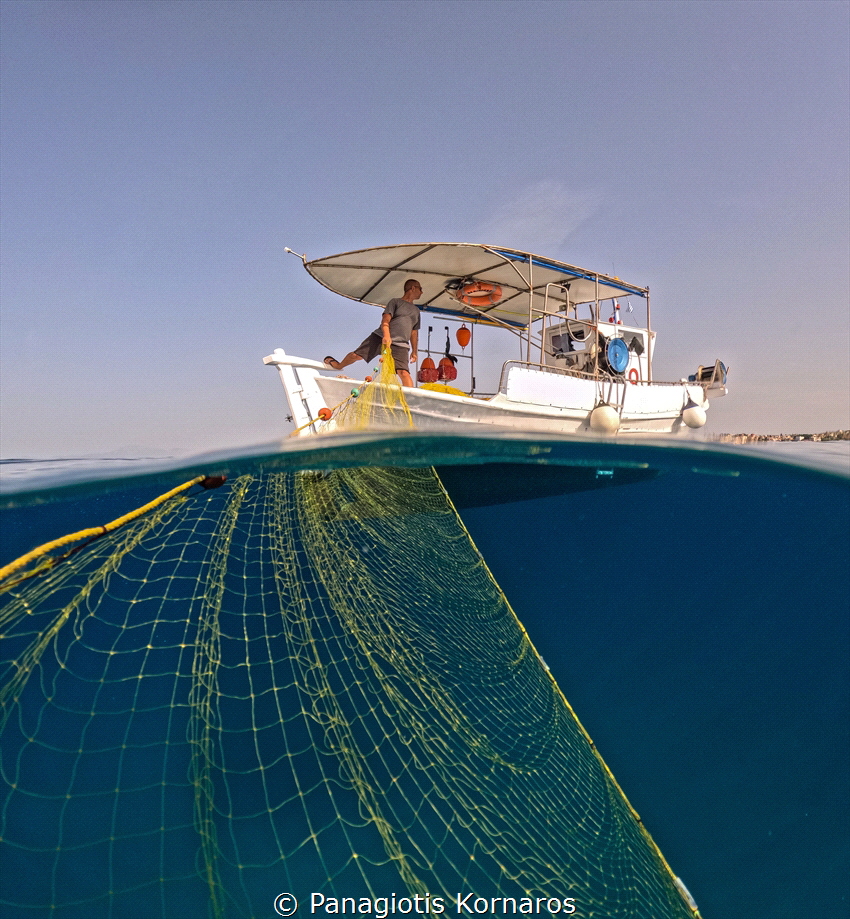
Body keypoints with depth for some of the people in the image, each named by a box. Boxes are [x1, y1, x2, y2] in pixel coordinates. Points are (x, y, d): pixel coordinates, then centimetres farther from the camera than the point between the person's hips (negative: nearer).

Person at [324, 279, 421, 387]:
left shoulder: (416, 310, 22)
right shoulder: (396, 301, 6)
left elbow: (414, 332, 25)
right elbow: (385, 321, -6)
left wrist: (414, 351, 18)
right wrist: (386, 336, -25)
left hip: (400, 346, 2)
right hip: (380, 337, -2)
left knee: (404, 372, -20)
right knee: (356, 355, -1)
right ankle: (338, 366, 28)